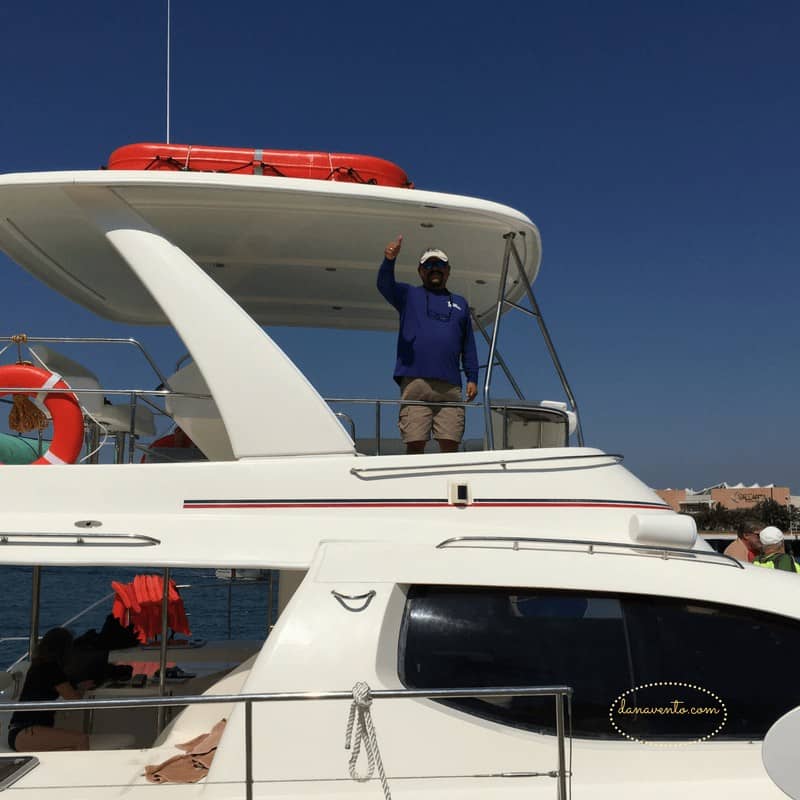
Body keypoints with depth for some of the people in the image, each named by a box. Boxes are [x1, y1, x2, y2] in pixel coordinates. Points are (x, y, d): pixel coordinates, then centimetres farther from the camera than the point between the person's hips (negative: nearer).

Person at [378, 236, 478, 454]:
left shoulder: (460, 303, 23)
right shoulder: (409, 295, 15)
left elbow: (468, 346, 21)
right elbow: (384, 285, -6)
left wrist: (472, 378, 10)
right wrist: (389, 260, -26)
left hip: (450, 386, 2)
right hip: (414, 382, -2)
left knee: (450, 445, -2)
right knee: (415, 444, -6)